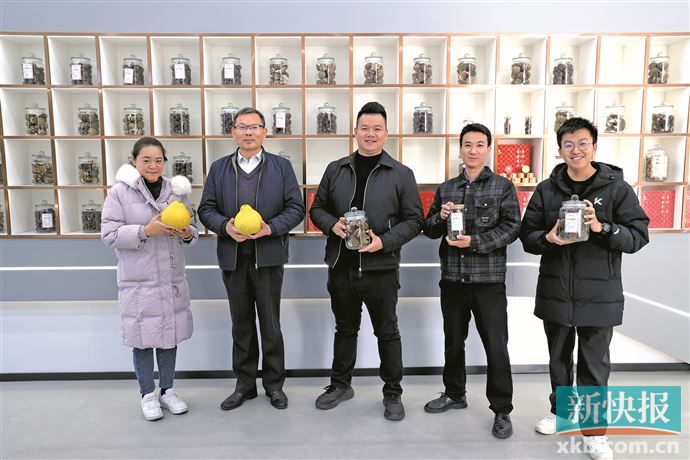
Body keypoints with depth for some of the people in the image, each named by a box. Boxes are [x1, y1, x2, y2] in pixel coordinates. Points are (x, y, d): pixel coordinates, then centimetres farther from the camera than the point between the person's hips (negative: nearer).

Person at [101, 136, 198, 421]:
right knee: (143, 338, 6)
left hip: (173, 279, 3)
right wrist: (145, 230, -22)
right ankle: (148, 395, 25)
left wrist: (188, 234, -12)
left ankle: (167, 390, 29)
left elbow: (190, 230, 11)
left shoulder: (176, 191, 5)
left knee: (170, 336, 12)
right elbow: (109, 234, -9)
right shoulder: (119, 193, -5)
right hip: (138, 281, -3)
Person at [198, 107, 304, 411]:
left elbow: (296, 208, -1)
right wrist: (226, 226, -14)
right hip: (233, 257, 2)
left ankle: (274, 384, 23)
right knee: (241, 323, 12)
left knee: (270, 323, 6)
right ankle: (244, 384, 26)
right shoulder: (218, 168, 9)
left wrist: (270, 228, -16)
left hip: (268, 257, -2)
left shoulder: (282, 166, 3)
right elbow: (206, 209, 6)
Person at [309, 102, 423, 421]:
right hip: (341, 266, 3)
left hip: (380, 267, -2)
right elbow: (317, 208, 11)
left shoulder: (401, 174, -2)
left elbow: (413, 219, -1)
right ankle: (340, 385, 36)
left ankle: (393, 393, 27)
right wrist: (332, 225, -10)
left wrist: (384, 241, -16)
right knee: (345, 329, 18)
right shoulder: (335, 170, 6)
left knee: (387, 332, 10)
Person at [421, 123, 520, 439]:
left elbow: (511, 227, -7)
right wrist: (440, 217, -12)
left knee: (496, 347, 2)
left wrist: (475, 242, -18)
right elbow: (429, 230, 10)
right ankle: (454, 394, 35)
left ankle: (501, 410, 18)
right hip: (452, 278, 4)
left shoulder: (503, 187, 0)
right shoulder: (446, 189, 9)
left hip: (489, 279, -3)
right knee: (453, 341, 17)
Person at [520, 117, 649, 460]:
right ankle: (560, 411, 39)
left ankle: (594, 430, 23)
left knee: (595, 364, 7)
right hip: (555, 291, 3)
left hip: (599, 294, -2)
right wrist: (548, 238, -19)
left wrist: (602, 228, -23)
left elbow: (639, 235, -6)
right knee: (559, 358, 18)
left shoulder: (617, 187, -3)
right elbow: (527, 235, 3)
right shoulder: (546, 190, 3)